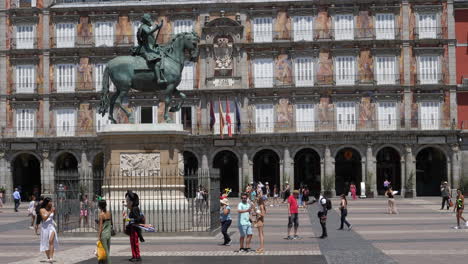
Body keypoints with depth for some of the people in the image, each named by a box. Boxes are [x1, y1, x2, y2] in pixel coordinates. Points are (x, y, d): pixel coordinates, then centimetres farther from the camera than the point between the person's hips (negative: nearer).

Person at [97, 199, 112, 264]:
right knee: (108, 251, 12)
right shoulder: (109, 213, 4)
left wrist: (99, 236, -12)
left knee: (104, 250, -1)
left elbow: (100, 226, -15)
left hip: (103, 234, -6)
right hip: (109, 233, 6)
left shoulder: (101, 214, -14)